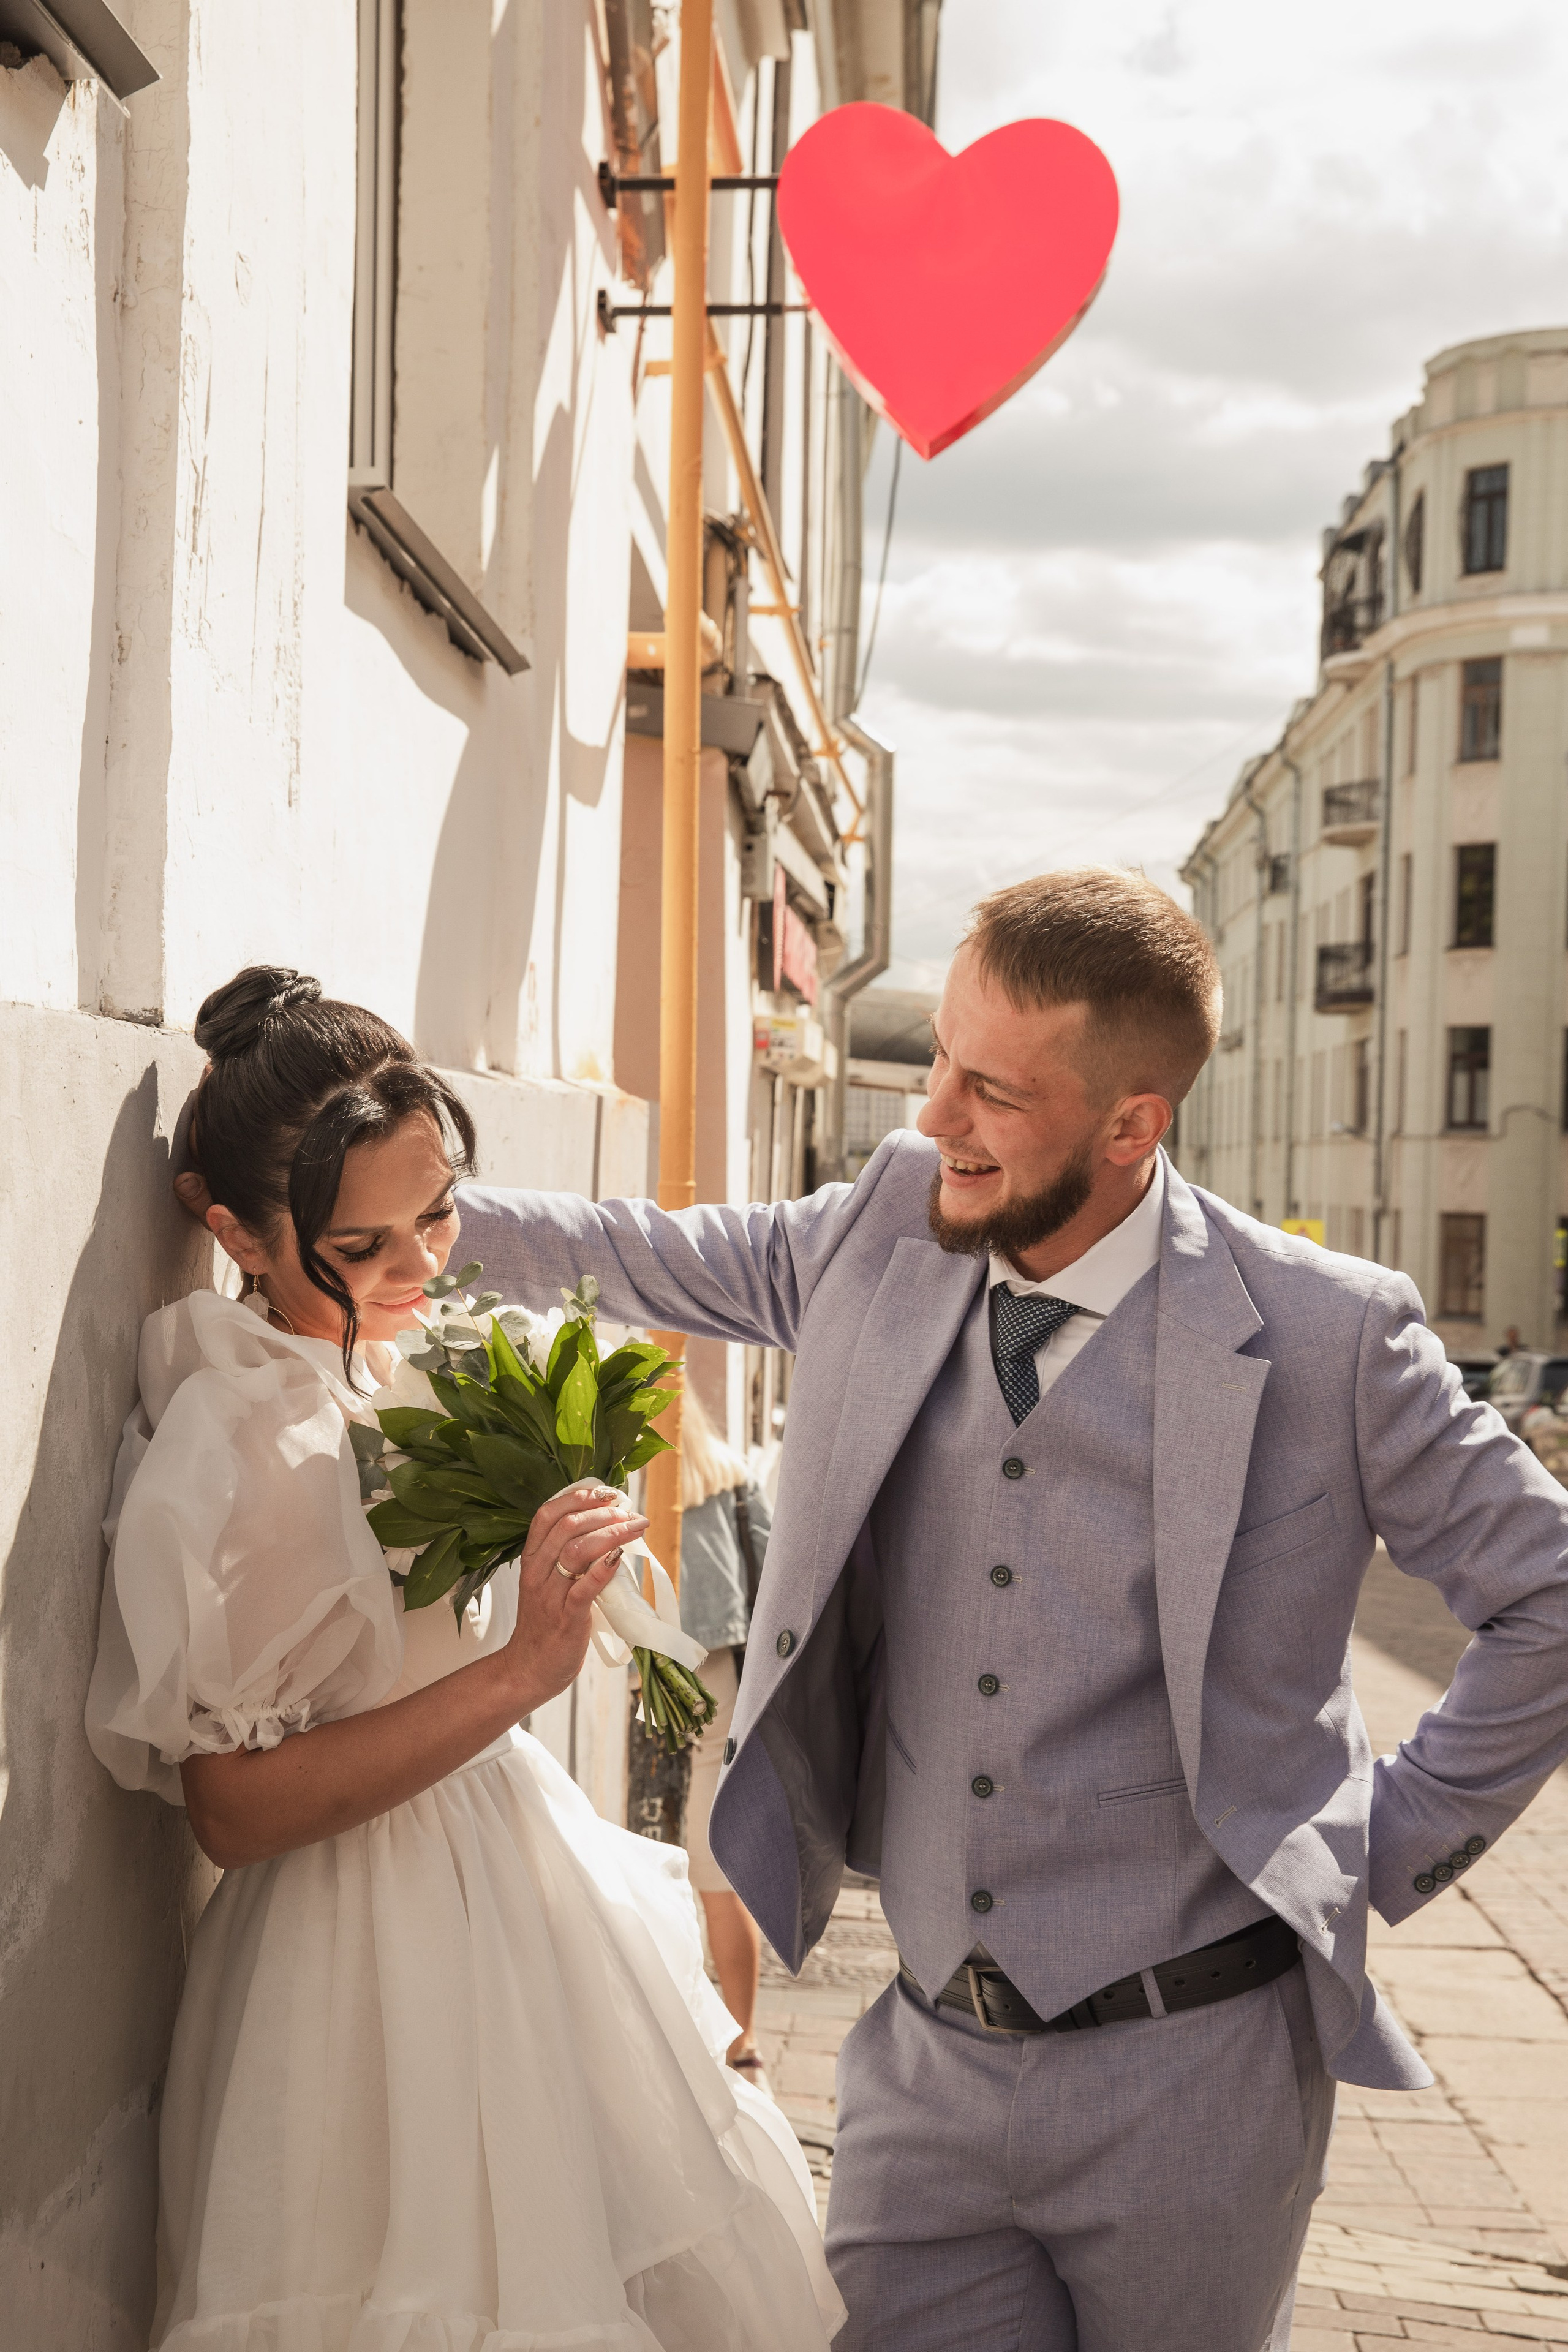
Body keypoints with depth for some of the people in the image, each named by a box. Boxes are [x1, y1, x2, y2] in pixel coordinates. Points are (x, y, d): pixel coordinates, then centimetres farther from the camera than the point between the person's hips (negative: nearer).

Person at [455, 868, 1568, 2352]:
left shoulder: (1322, 1336, -11)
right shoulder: (886, 1238, -1)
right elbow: (653, 1261, 16)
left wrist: (1391, 1844, -2)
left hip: (1187, 2075, -3)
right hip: (928, 2060, 3)